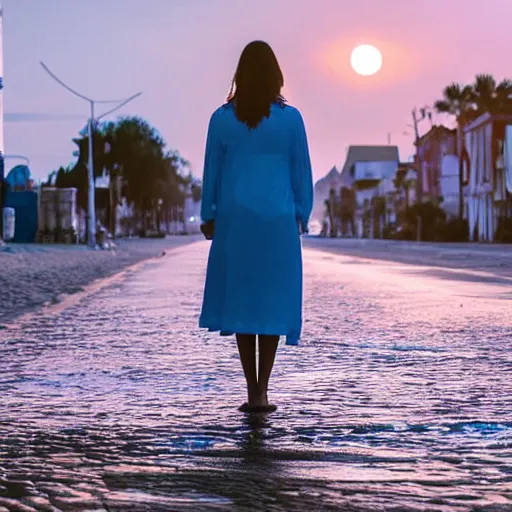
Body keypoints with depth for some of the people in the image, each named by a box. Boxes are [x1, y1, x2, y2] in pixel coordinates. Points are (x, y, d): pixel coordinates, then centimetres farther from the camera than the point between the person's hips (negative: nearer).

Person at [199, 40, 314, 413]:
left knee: (240, 298, 7)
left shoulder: (222, 118, 0)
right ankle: (262, 392, -1)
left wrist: (208, 216, 15)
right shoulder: (290, 118, -2)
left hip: (235, 218, 1)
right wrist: (302, 214, 12)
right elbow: (302, 171, 2)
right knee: (272, 299, 3)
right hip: (277, 219, -1)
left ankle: (252, 392, 6)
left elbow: (212, 171, 6)